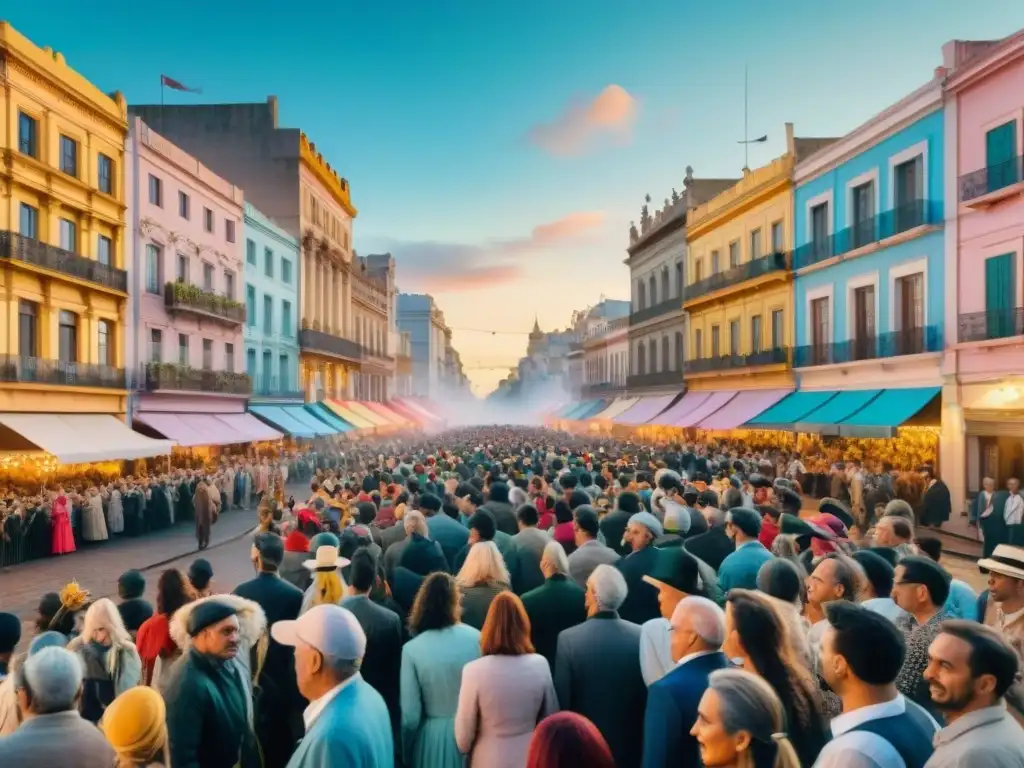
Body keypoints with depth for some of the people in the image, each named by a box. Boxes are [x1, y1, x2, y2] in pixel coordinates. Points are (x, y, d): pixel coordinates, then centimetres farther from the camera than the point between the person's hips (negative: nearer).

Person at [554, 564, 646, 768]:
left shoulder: (569, 639, -18)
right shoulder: (641, 636, -11)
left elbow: (561, 701, -12)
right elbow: (648, 697, -2)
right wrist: (644, 742, 13)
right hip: (630, 744, 2)